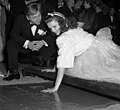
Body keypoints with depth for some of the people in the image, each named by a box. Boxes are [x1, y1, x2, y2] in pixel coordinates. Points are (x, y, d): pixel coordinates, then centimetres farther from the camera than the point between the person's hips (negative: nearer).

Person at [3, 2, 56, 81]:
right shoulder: (21, 19, -16)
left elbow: (53, 35, -19)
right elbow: (14, 34, -17)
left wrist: (43, 42, -40)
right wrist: (27, 43, -32)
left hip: (42, 47, -2)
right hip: (26, 46, 2)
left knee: (53, 45, -31)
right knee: (10, 43, -21)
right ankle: (14, 71, -21)